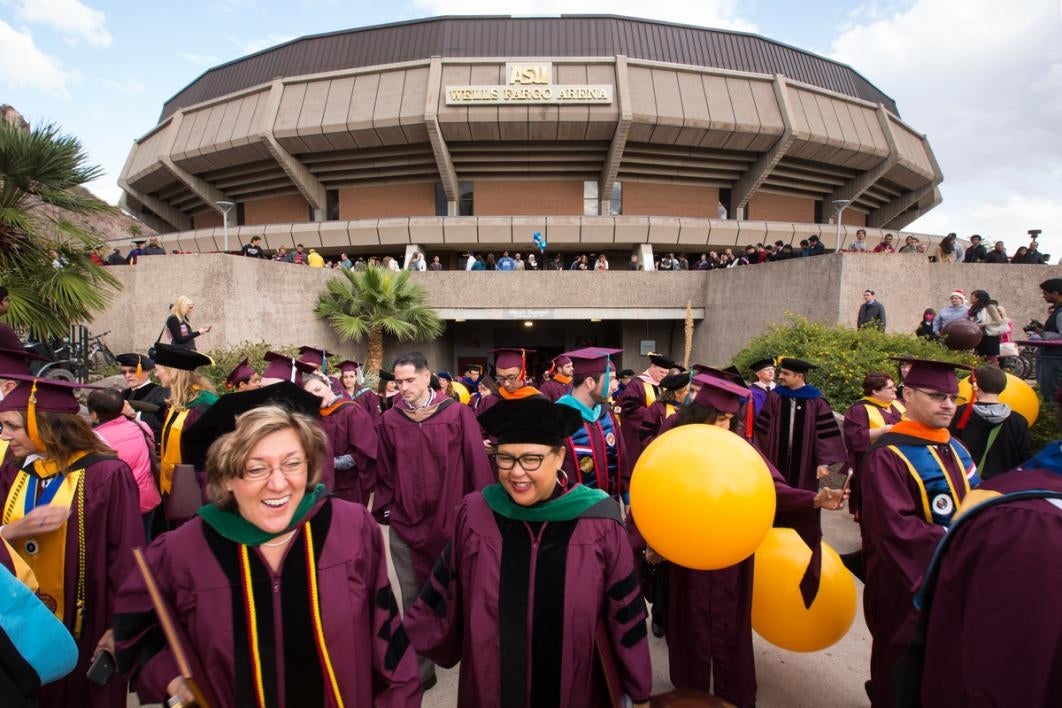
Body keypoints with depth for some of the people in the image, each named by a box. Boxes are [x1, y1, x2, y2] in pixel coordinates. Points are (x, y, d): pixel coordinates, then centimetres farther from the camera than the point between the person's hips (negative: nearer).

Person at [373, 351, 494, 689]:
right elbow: (384, 471, 8)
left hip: (450, 522, -2)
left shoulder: (457, 414, -9)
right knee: (413, 600, 12)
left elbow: (477, 464, -6)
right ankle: (420, 669, 30)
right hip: (404, 524, 2)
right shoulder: (390, 420, -1)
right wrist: (386, 509, 5)